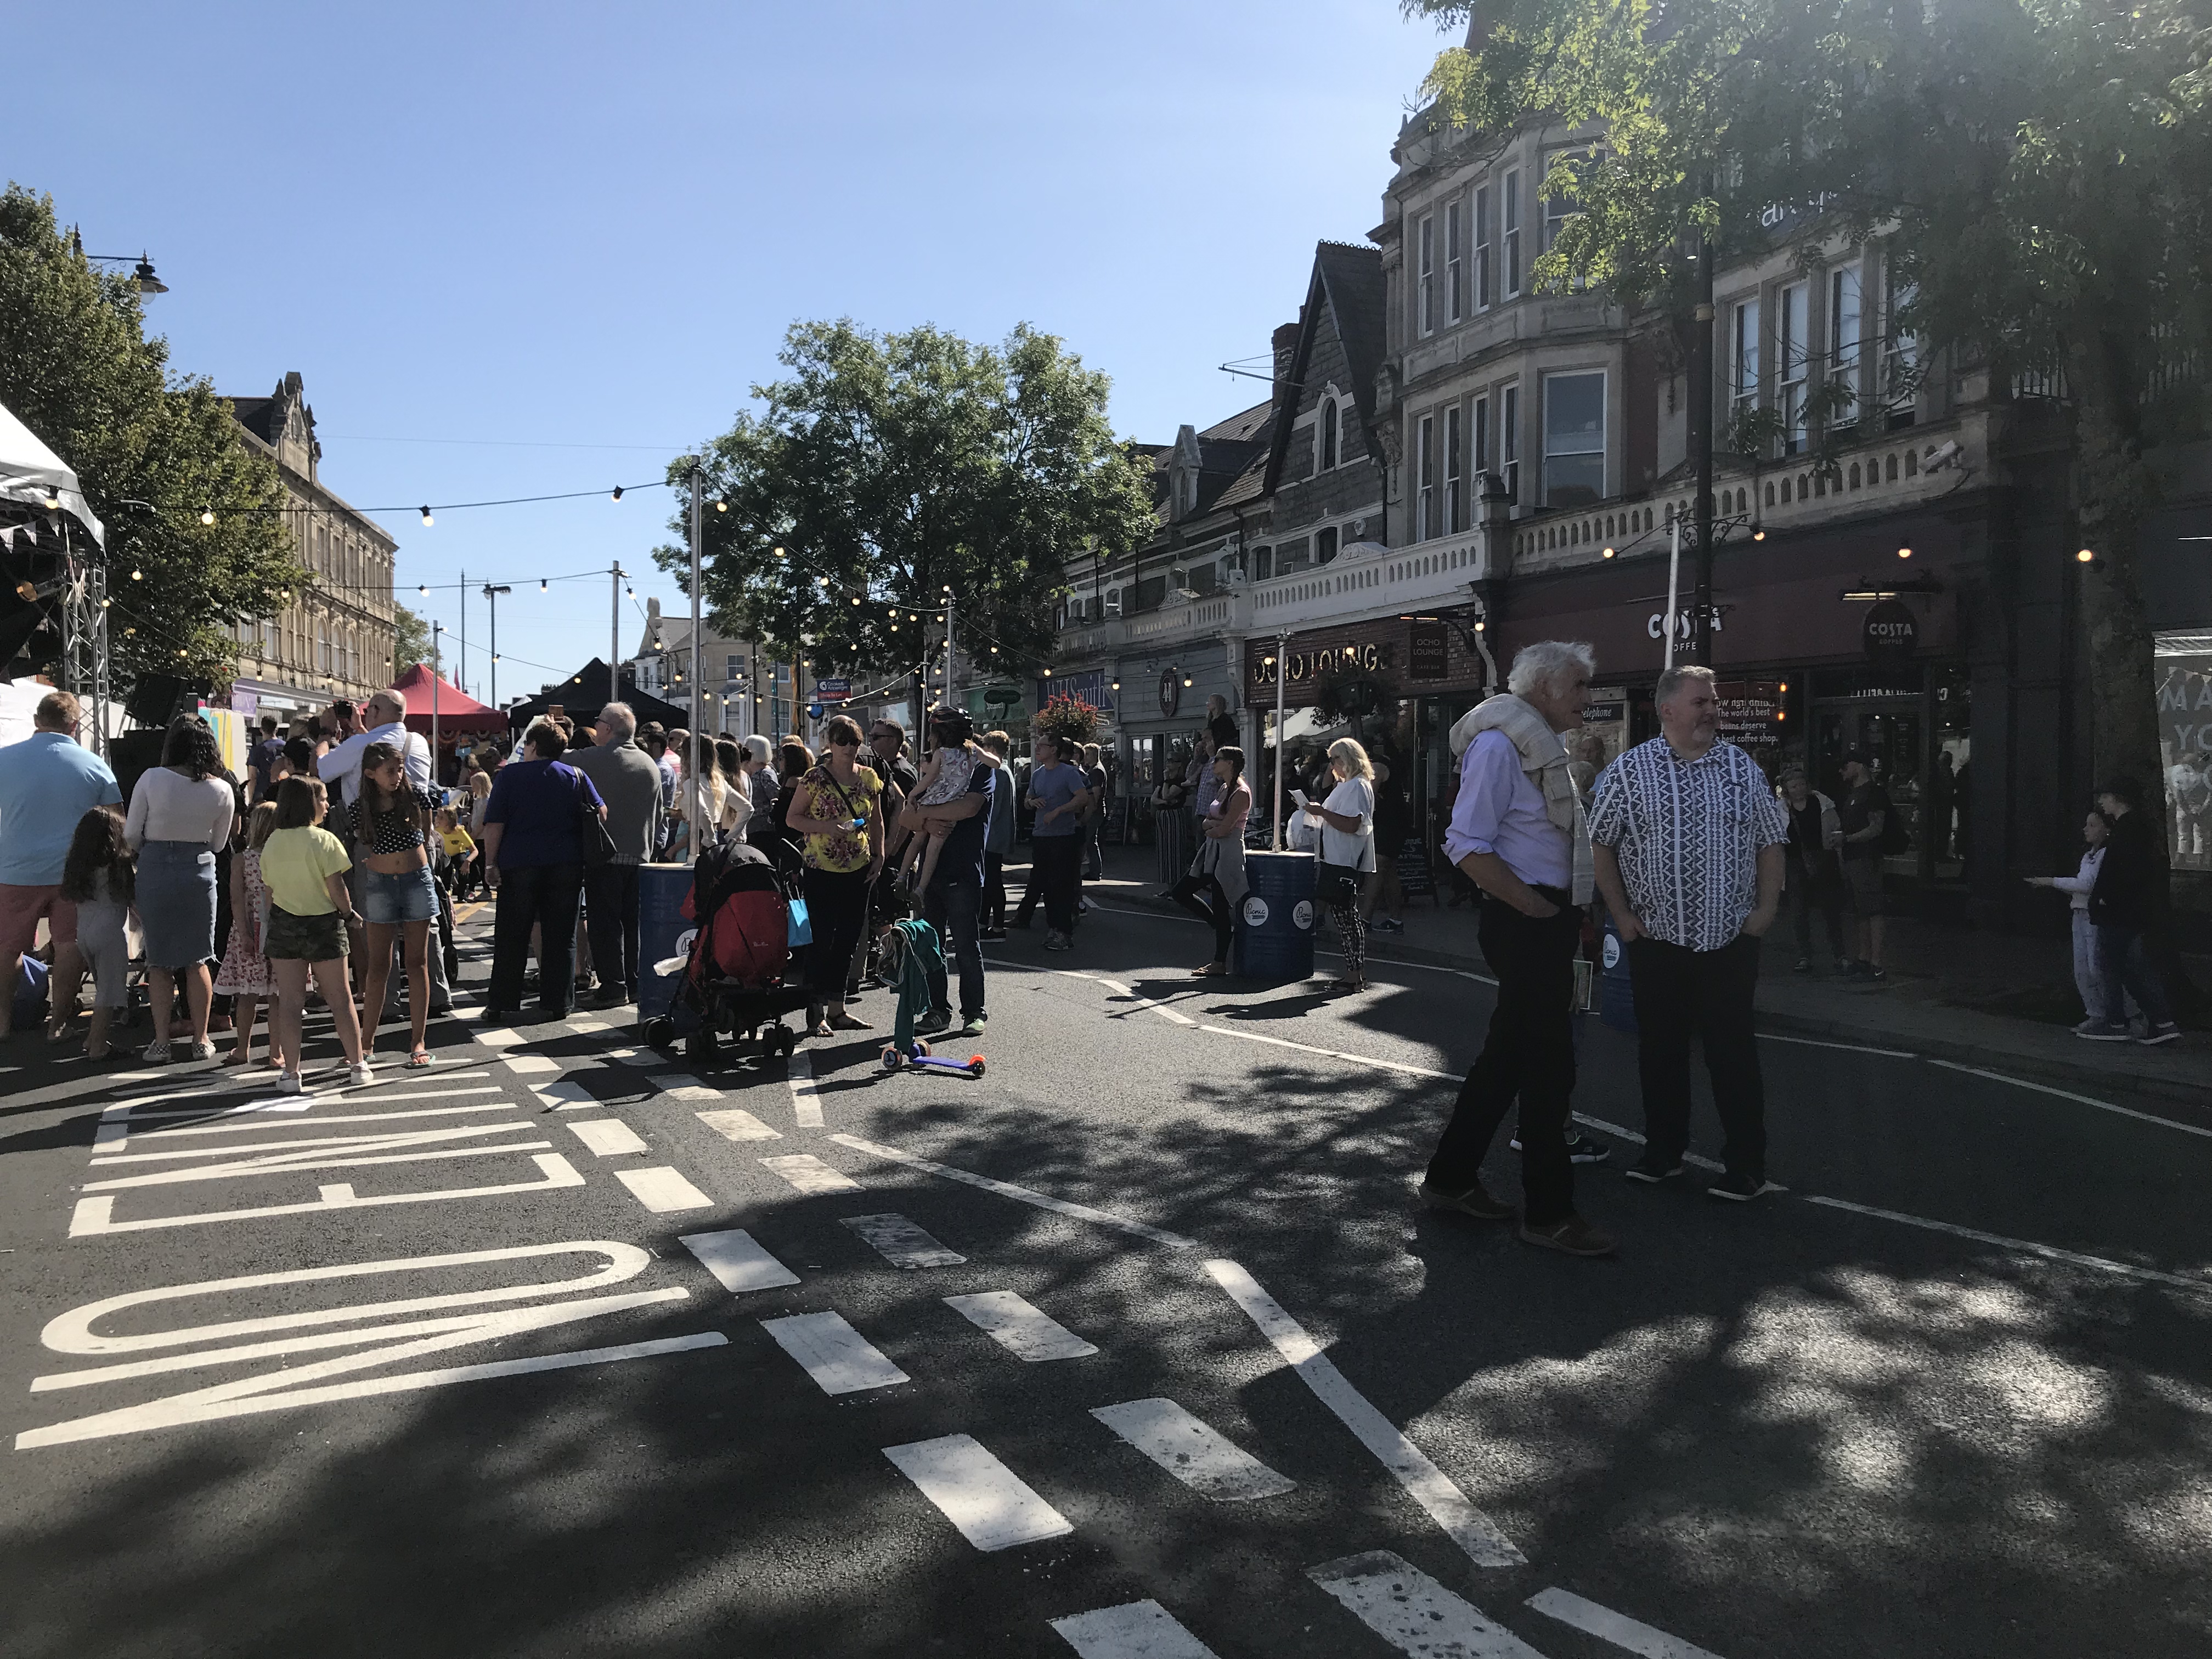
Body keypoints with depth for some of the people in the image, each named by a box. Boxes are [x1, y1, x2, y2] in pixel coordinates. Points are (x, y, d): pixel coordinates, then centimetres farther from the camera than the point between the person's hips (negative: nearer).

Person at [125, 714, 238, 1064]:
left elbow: (131, 835, -3)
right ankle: (200, 1040, 15)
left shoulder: (152, 779, -10)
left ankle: (161, 1042, 9)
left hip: (155, 869, -1)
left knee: (158, 960, 9)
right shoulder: (222, 789, -5)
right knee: (196, 962, 11)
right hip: (199, 871, 1)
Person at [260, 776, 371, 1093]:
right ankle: (357, 1067, 13)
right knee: (340, 998, 7)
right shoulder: (324, 840, -12)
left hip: (283, 925, 4)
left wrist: (272, 933, 16)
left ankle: (291, 1074, 5)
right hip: (323, 924, -4)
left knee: (289, 1001, 5)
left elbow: (269, 892, 8)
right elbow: (337, 891, -14)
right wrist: (348, 913, 5)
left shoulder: (272, 842, 3)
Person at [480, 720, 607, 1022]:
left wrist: (490, 863, -3)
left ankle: (502, 1004, 6)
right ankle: (557, 1003, 4)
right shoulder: (576, 776, 8)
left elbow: (494, 824, -4)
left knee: (511, 937, 5)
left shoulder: (509, 774, 3)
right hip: (567, 865, 1)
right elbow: (601, 813, 10)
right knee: (561, 936, 5)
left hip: (519, 864, -1)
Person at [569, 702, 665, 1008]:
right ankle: (636, 985, 15)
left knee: (605, 922, 0)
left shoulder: (586, 759, -10)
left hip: (604, 855, -5)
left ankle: (613, 986, -1)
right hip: (640, 855, 5)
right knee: (634, 922, 11)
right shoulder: (650, 765, 8)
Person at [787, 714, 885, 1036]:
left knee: (848, 940, 9)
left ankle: (836, 1008, 18)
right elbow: (792, 818, -3)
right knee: (820, 940, -4)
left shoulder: (869, 777, 7)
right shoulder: (815, 778, -6)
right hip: (821, 870, -5)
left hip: (858, 870, 5)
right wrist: (826, 827, -17)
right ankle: (816, 1012, 2)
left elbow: (876, 821, 16)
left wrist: (879, 855, 6)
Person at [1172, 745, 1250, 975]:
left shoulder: (1241, 793, -15)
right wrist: (1215, 824, -9)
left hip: (1228, 853, -10)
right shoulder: (1224, 789, 14)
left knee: (1220, 906, -4)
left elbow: (1223, 830, -19)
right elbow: (1208, 823, 12)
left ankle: (1220, 963, 5)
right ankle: (1225, 927, 21)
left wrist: (1211, 828, 1)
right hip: (1212, 850, 10)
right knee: (1182, 892, 10)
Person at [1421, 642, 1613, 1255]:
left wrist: (1570, 915, 16)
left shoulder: (1541, 744, 18)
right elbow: (1467, 846, -21)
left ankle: (1450, 1179, 24)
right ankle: (1548, 1213, 5)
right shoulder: (1499, 743, -14)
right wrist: (1535, 907, -18)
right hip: (1524, 922, -10)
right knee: (1548, 1062, -5)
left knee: (1509, 1053, 14)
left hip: (1549, 918, 10)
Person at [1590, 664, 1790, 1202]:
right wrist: (1621, 914, -2)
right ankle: (1663, 1152, 24)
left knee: (1732, 1051, 3)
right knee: (1660, 1050, 10)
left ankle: (1747, 1166, 13)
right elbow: (1601, 844, 3)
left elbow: (1770, 841, 9)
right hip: (1655, 938, 0)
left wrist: (1766, 908, -1)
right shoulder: (1629, 770, -1)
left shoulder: (1742, 768, 5)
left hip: (1730, 939, 0)